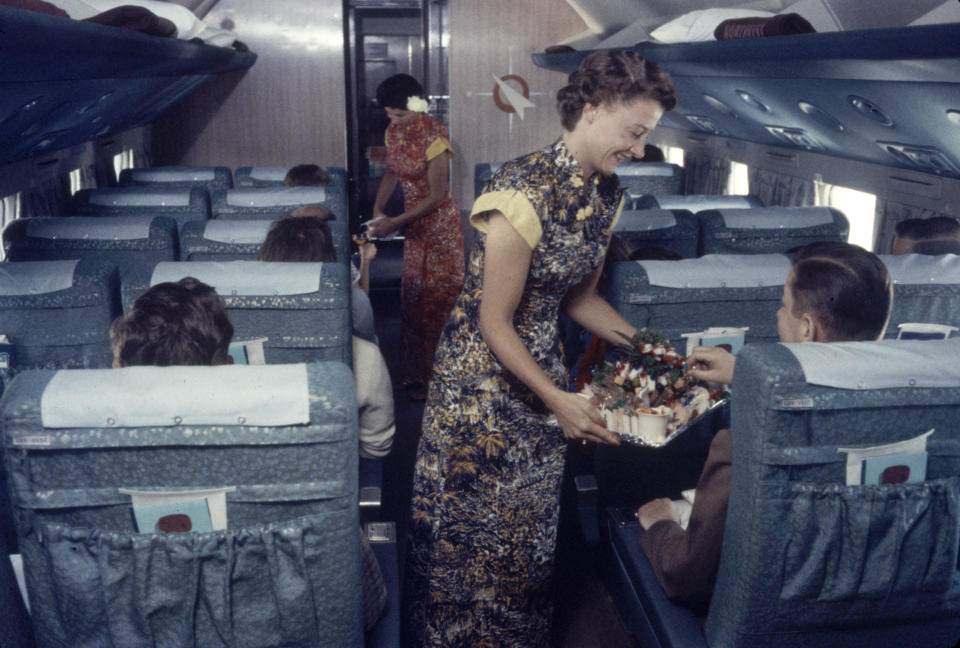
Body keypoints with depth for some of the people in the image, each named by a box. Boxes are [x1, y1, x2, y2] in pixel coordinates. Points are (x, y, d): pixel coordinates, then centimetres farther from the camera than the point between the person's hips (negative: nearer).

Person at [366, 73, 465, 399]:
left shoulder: (433, 137, -20)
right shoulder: (394, 132, 3)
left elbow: (438, 196, -21)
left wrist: (394, 224, -21)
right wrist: (377, 209, 2)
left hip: (439, 225, -7)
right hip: (414, 227, 7)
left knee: (438, 300, -3)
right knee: (412, 299, 11)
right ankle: (417, 374, 22)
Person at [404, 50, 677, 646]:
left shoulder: (607, 194, 1)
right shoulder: (526, 193, -24)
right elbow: (494, 323, -20)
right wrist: (557, 400, -22)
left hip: (544, 370, 7)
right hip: (481, 375, -7)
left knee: (530, 531, 16)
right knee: (468, 528, 8)